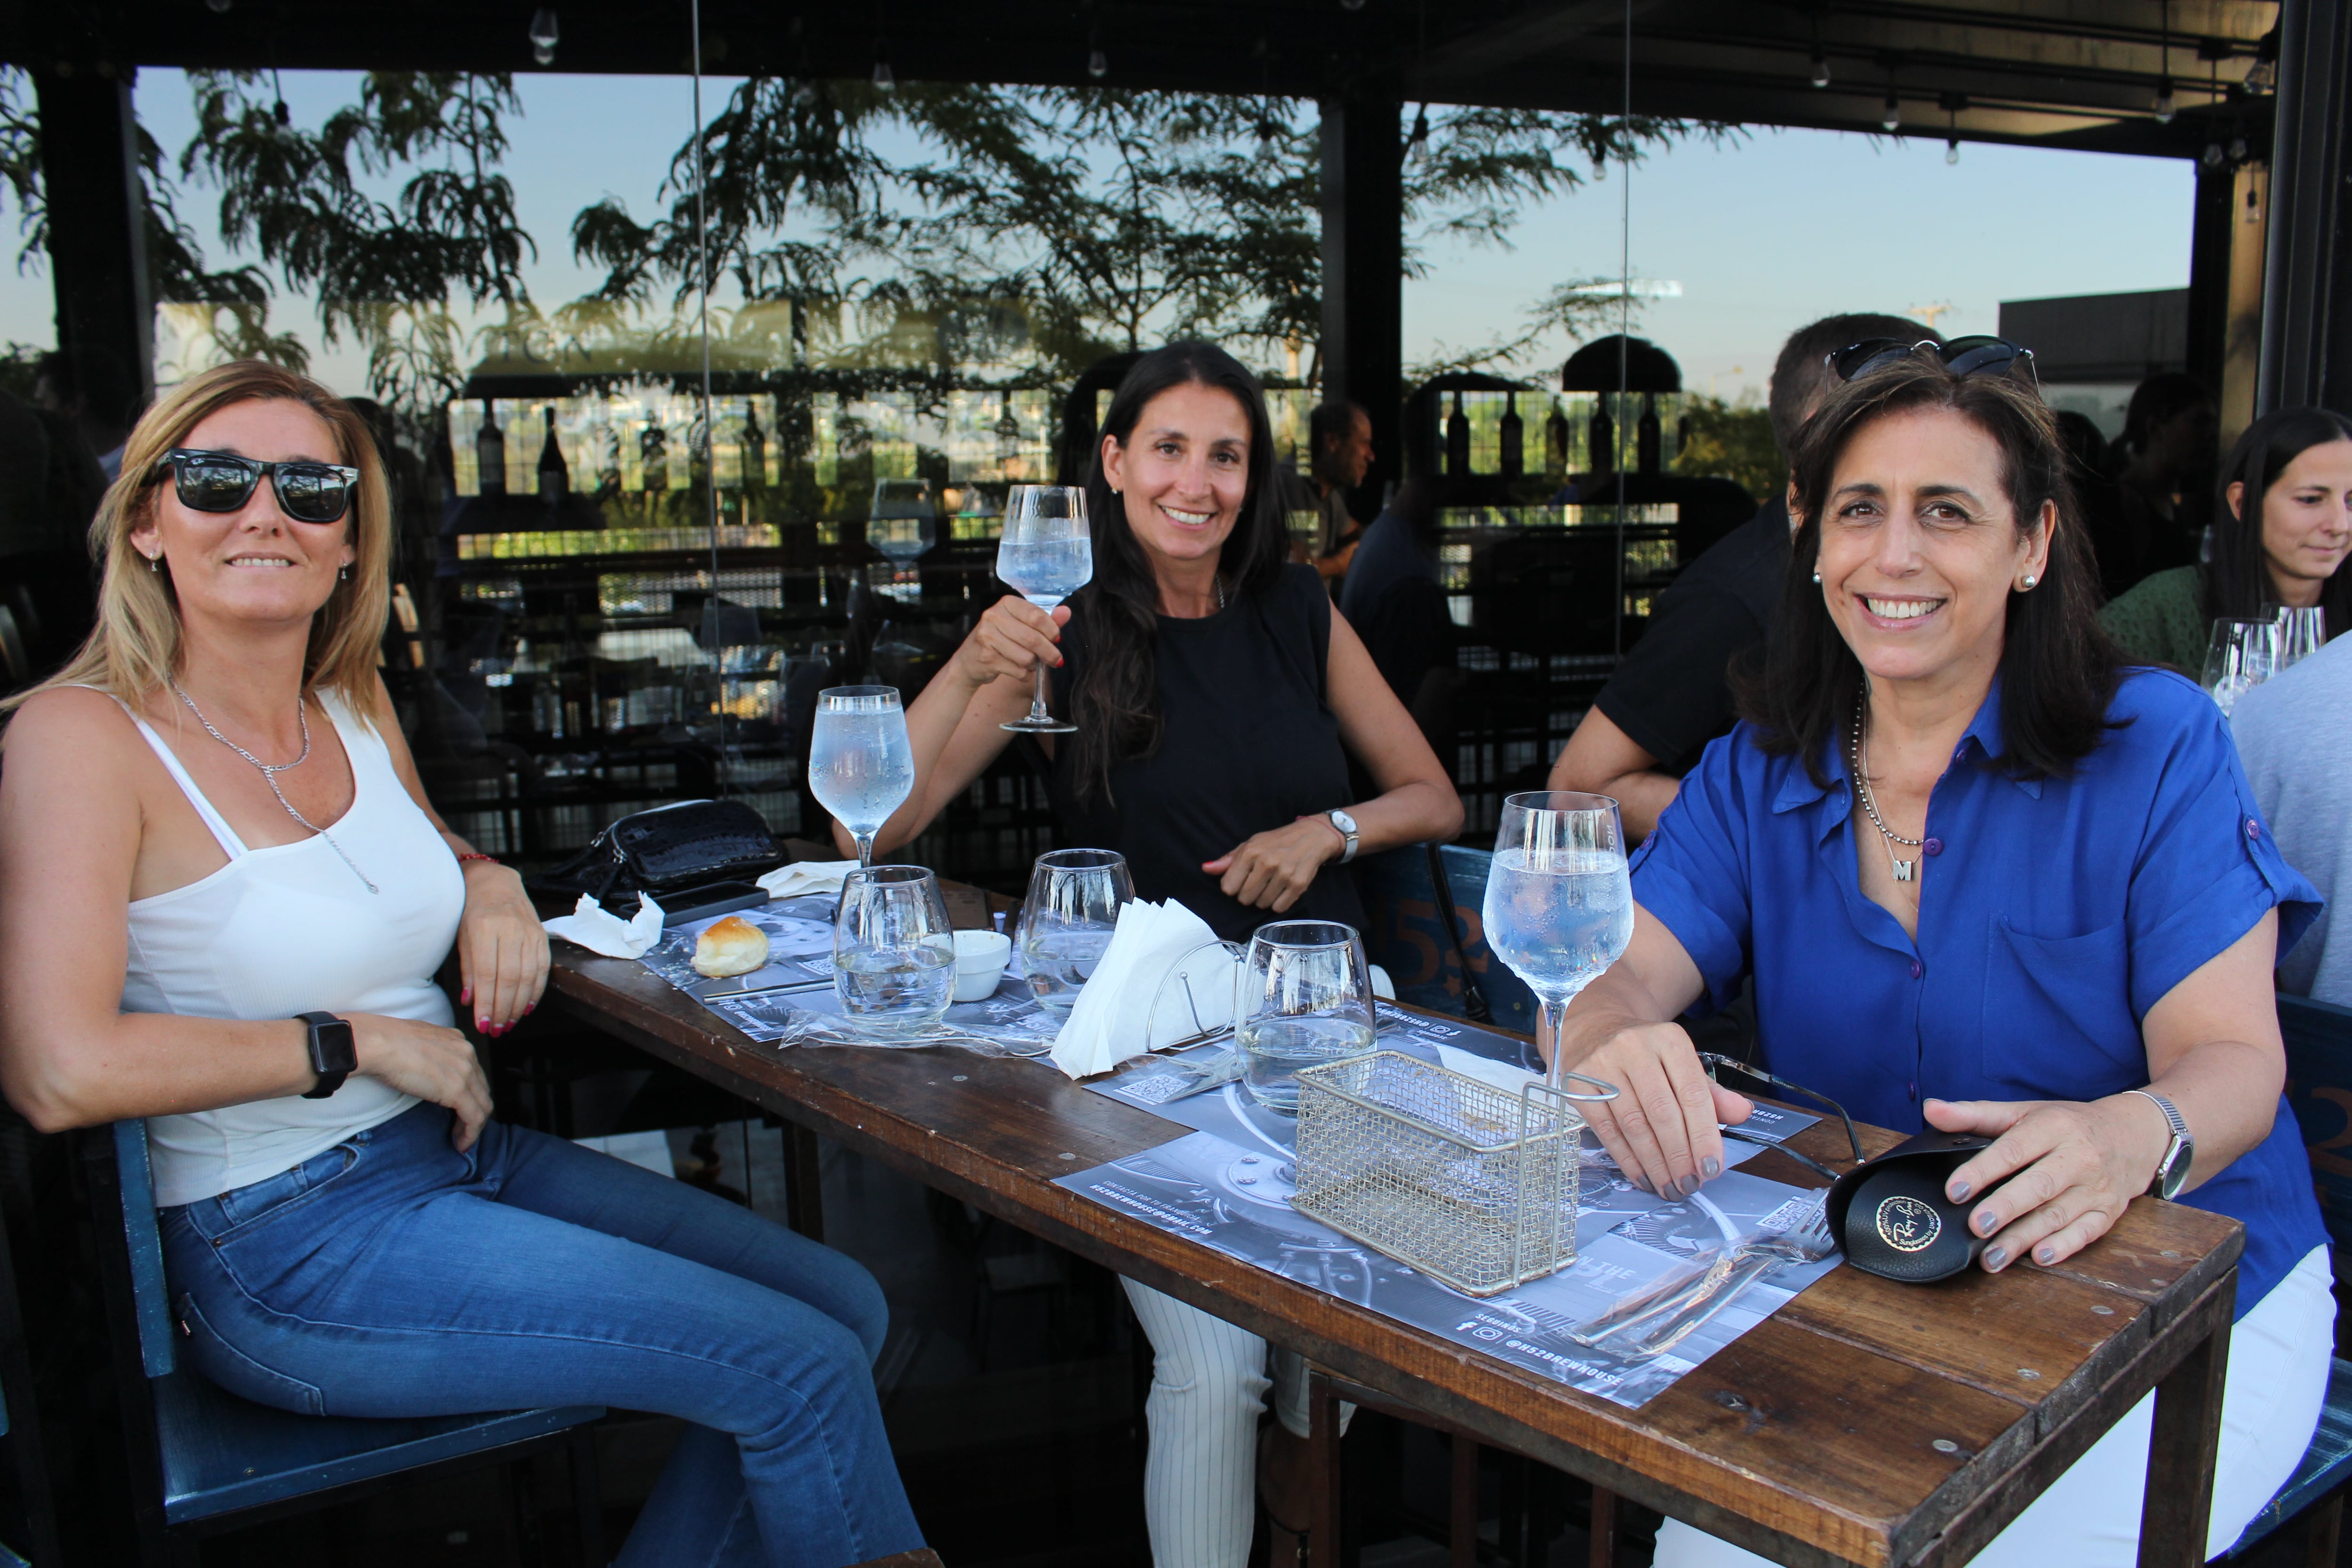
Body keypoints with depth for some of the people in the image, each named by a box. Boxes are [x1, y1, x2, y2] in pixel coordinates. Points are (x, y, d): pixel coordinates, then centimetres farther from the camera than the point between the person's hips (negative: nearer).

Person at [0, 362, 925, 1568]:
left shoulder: (354, 707, 7)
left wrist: (490, 878, 5)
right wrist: (359, 1042, -17)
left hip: (467, 1154, 8)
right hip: (288, 1246, -8)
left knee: (844, 1307, 3)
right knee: (803, 1372, -14)